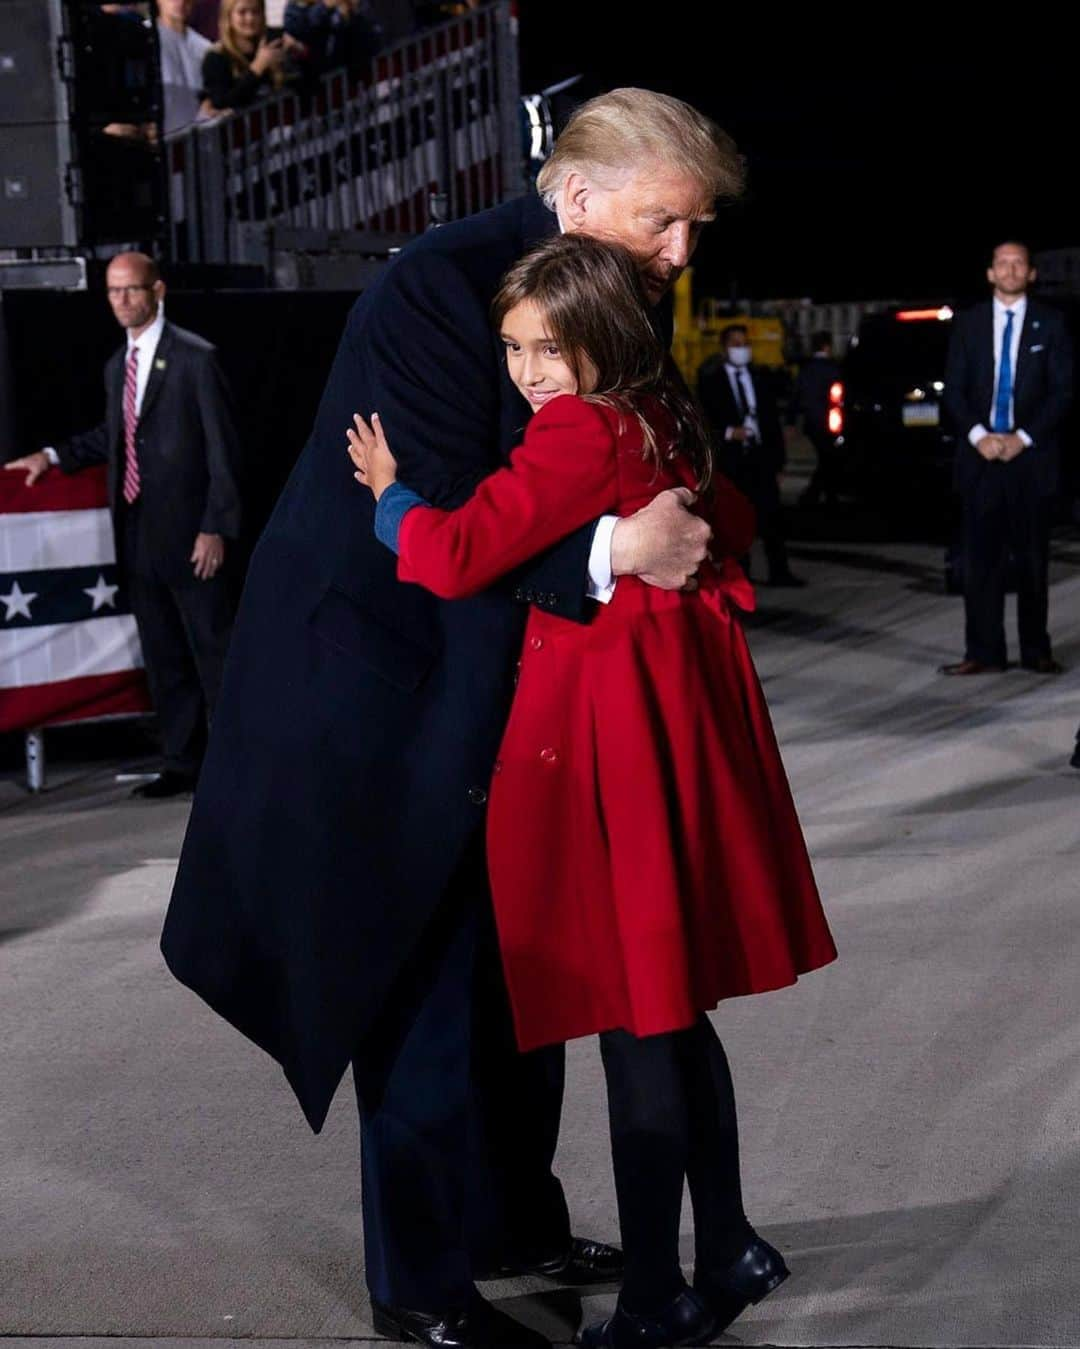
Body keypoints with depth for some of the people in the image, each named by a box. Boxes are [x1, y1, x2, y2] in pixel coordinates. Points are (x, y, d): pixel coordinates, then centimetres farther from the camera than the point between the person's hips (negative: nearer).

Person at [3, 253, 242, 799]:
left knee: (213, 652, 0)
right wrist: (54, 456, 17)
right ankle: (182, 763, 21)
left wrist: (216, 528, -15)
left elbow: (223, 448, -10)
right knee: (163, 658, 12)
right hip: (138, 536, 7)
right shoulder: (117, 366, 13)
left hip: (189, 535, -7)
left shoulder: (196, 358, -8)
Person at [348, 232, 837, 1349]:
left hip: (610, 743, -9)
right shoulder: (661, 423, 11)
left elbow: (454, 558, -22)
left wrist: (388, 493, -5)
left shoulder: (582, 432, -15)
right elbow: (731, 529, 28)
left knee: (634, 1026, -3)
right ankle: (725, 1248, 28)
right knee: (672, 1010, 17)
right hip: (678, 710, 9)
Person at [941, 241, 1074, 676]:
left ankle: (1036, 650, 8)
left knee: (1032, 558, 3)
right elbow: (953, 389, 6)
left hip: (1031, 455, -1)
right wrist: (977, 435, -9)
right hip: (980, 455, 1)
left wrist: (1024, 437, -9)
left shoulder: (1050, 324, 5)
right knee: (981, 558, -1)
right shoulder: (968, 323, 9)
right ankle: (984, 652, 1)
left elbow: (1062, 390, 1)